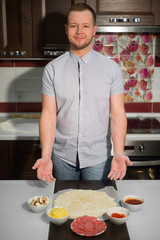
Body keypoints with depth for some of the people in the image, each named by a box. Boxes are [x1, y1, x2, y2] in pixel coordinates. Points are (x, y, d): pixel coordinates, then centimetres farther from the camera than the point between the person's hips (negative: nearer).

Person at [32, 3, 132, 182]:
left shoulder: (111, 68, -3)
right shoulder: (52, 69, -3)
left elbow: (117, 114, -7)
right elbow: (49, 114, -7)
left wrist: (119, 154, -20)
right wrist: (46, 156, -19)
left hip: (98, 157, 0)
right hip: (62, 157, 1)